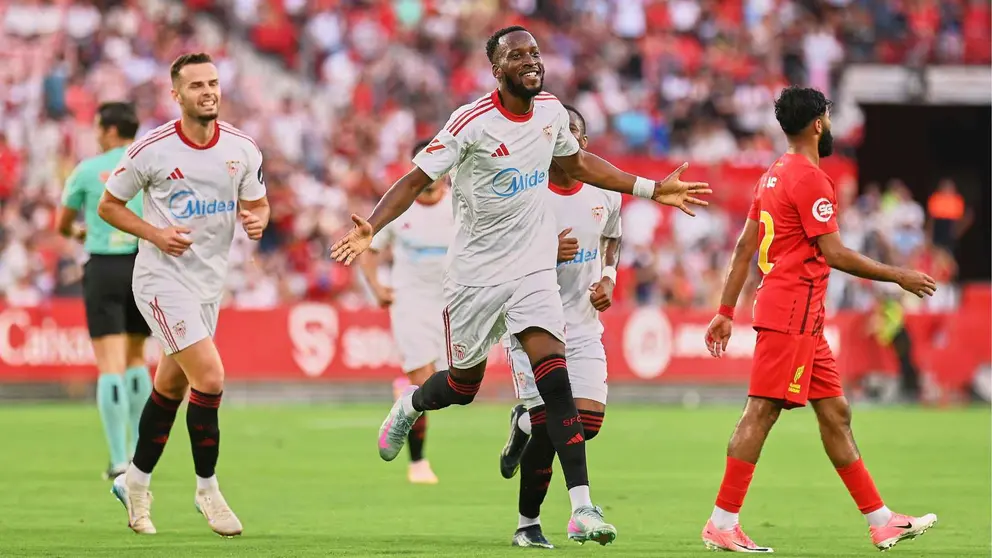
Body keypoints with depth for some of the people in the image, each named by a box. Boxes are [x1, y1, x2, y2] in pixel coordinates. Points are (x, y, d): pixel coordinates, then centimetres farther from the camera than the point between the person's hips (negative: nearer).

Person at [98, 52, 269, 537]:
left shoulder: (241, 148, -1)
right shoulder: (151, 150, -12)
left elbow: (257, 204, 10)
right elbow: (109, 206, -2)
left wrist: (257, 221, -14)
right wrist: (155, 234, -17)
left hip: (209, 281, 6)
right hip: (163, 280, -6)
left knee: (171, 386, 14)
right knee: (210, 377, -16)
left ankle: (135, 481, 32)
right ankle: (207, 488, -1)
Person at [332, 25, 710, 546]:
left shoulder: (551, 111, 1)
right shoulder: (471, 122, -15)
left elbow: (578, 163, 21)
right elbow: (416, 179, -14)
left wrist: (652, 189, 22)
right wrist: (369, 226, -30)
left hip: (533, 270, 3)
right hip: (475, 273, -3)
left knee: (555, 378, -16)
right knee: (463, 387, 11)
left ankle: (582, 507, -21)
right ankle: (410, 404, 50)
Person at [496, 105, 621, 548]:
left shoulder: (605, 196, 4)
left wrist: (608, 280, 2)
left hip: (583, 326, 4)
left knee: (588, 422, -8)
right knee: (549, 427, -12)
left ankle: (524, 425, 26)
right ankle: (528, 524, 8)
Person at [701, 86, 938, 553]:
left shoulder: (774, 175, 16)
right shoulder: (809, 178, -13)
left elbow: (745, 246, 17)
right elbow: (834, 253, -17)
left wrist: (726, 311, 18)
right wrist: (899, 277, -8)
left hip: (804, 319, 10)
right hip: (792, 311, -10)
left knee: (835, 413, 11)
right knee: (762, 411, -10)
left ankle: (881, 521, 14)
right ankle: (722, 524, -10)